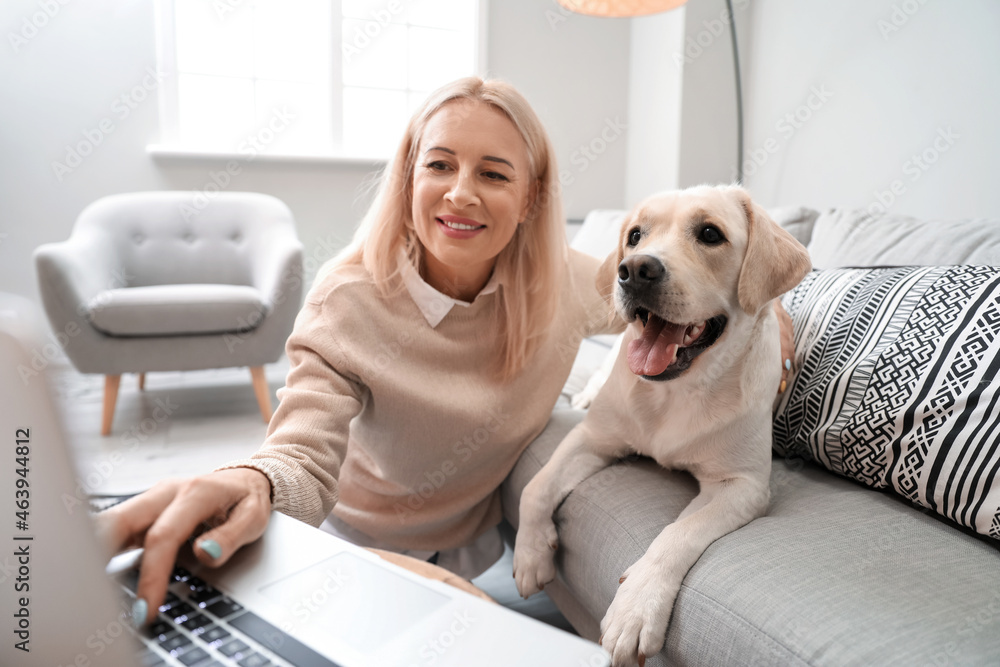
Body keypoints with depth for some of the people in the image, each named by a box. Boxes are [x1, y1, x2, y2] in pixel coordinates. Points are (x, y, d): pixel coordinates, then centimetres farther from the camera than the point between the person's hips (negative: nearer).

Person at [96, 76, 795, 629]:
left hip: (480, 546, 3)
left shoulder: (563, 283, -14)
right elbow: (309, 454, -32)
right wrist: (251, 484, -56)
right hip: (365, 547, -3)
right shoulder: (351, 301, -25)